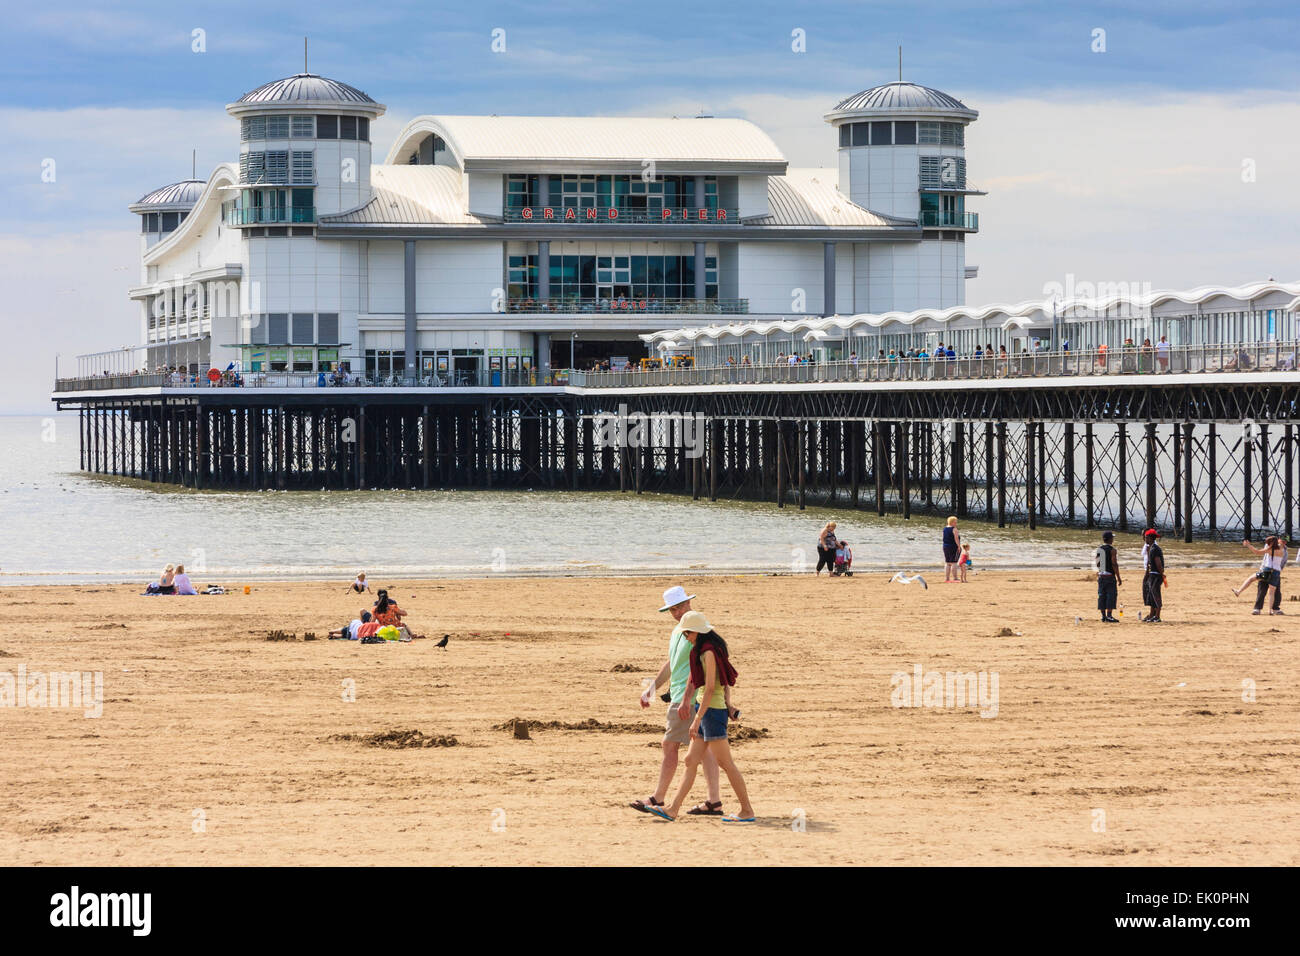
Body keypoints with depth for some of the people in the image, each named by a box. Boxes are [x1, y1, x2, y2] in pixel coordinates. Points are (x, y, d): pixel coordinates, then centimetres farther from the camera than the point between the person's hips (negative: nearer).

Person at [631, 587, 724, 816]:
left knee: (670, 746, -4)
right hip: (680, 696, 10)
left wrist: (686, 699, -24)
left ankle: (658, 799, 2)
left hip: (689, 696, -10)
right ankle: (714, 802, 3)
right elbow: (671, 664, 29)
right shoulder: (678, 630, 18)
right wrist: (652, 688, 26)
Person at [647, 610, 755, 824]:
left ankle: (747, 811, 3)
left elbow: (710, 688, -21)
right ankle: (673, 810, 9)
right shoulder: (704, 650, 13)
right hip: (707, 709, 10)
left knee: (725, 763, -3)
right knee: (691, 761, 8)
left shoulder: (709, 653, -17)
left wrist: (697, 720, -21)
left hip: (712, 710, -10)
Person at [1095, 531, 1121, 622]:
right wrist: (1118, 577, -10)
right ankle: (1109, 615, -10)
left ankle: (1103, 615, 10)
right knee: (1111, 595, -4)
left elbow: (1096, 564, 11)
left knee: (1102, 595, 9)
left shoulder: (1098, 550, 8)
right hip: (1110, 576, -6)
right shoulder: (1112, 550, -10)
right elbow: (1114, 564, -14)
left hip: (1101, 576, 6)